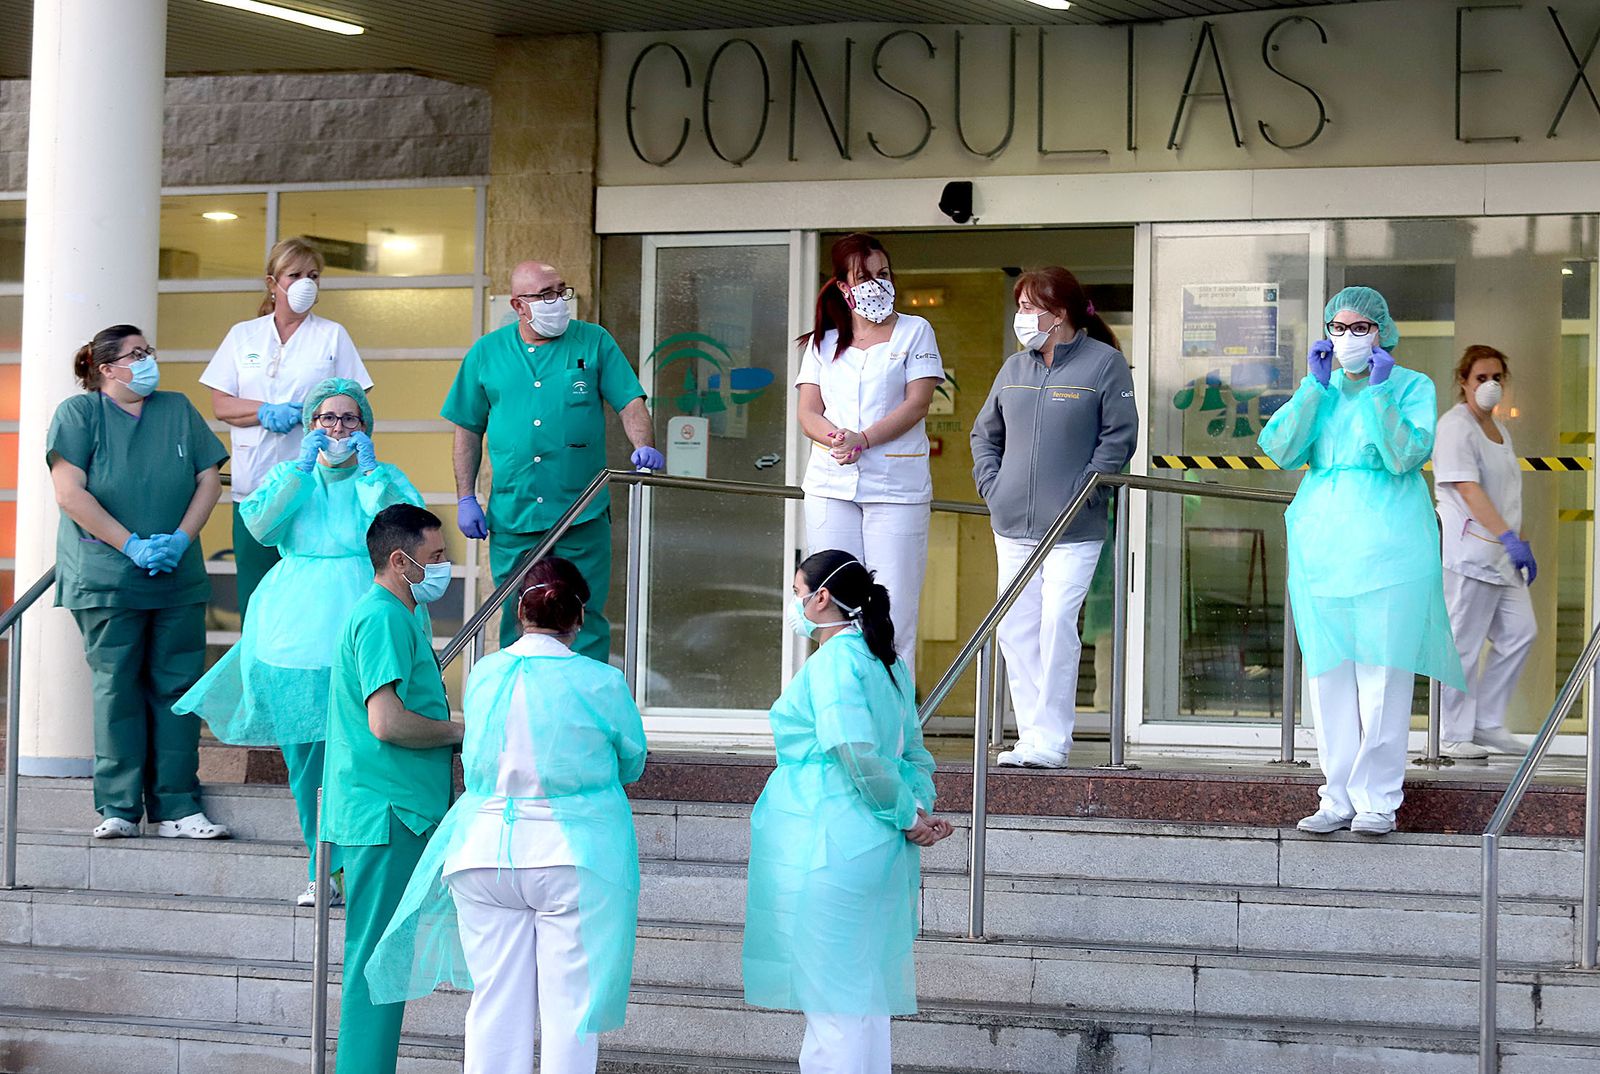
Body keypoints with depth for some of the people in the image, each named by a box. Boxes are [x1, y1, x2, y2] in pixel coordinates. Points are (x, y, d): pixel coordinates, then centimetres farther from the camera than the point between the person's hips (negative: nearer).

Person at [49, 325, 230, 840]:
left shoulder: (177, 410, 12)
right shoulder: (78, 413, -1)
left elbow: (209, 478, 10)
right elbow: (70, 493, -10)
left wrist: (180, 540, -6)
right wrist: (133, 546, -14)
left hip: (179, 580, 4)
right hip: (105, 580, -4)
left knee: (176, 687, 2)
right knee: (116, 688, -3)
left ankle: (176, 807, 5)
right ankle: (118, 807, 2)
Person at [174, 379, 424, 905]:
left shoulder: (385, 479, 11)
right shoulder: (288, 476, 18)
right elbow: (259, 525, -1)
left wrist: (369, 469, -6)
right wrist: (302, 467, -3)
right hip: (294, 630, 3)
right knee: (304, 759, 2)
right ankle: (321, 870, 10)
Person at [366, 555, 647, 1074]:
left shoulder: (482, 675, 1)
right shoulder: (601, 683, -8)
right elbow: (631, 764, 6)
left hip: (485, 853, 3)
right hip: (573, 857, -3)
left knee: (495, 1000, 8)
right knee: (568, 1002, 2)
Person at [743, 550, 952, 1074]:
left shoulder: (831, 663, -14)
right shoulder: (886, 662, 14)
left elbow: (858, 755, -22)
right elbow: (913, 751, 14)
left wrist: (909, 817, -13)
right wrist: (919, 809, 1)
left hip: (826, 849, -9)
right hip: (879, 852, 9)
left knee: (831, 996, -4)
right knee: (862, 991, 14)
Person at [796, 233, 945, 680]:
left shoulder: (914, 331, 7)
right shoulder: (823, 341, 16)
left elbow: (917, 404, -4)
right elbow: (808, 414, 8)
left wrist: (863, 439, -16)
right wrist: (835, 438, -14)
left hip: (896, 487, -3)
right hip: (830, 487, 3)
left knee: (893, 610, -7)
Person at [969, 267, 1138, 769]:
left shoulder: (1104, 364, -3)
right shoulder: (1015, 368, 14)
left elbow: (1118, 439, -7)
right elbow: (985, 433, 22)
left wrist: (1080, 495, -13)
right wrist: (991, 485, 7)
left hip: (1074, 531, -6)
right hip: (1012, 526, 6)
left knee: (1057, 625, -12)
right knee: (1015, 628, 4)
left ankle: (1050, 741, -8)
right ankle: (1031, 736, 10)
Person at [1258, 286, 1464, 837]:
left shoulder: (1412, 387, 4)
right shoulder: (1321, 389, 15)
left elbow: (1405, 456, -11)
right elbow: (1280, 449, 0)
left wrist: (1379, 392, -13)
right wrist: (1315, 386, -3)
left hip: (1387, 543, -4)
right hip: (1322, 542, 4)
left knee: (1382, 673, -6)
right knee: (1328, 673, 4)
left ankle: (1377, 801, 0)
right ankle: (1338, 797, 10)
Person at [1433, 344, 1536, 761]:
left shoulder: (1499, 429, 18)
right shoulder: (1455, 426, -11)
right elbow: (1468, 489, -21)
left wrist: (1522, 544, 20)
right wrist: (1509, 537, -28)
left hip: (1500, 553, 9)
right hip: (1468, 551, -9)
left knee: (1520, 633, 5)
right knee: (1465, 644, -4)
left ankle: (1487, 722, 15)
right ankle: (1454, 735, 5)